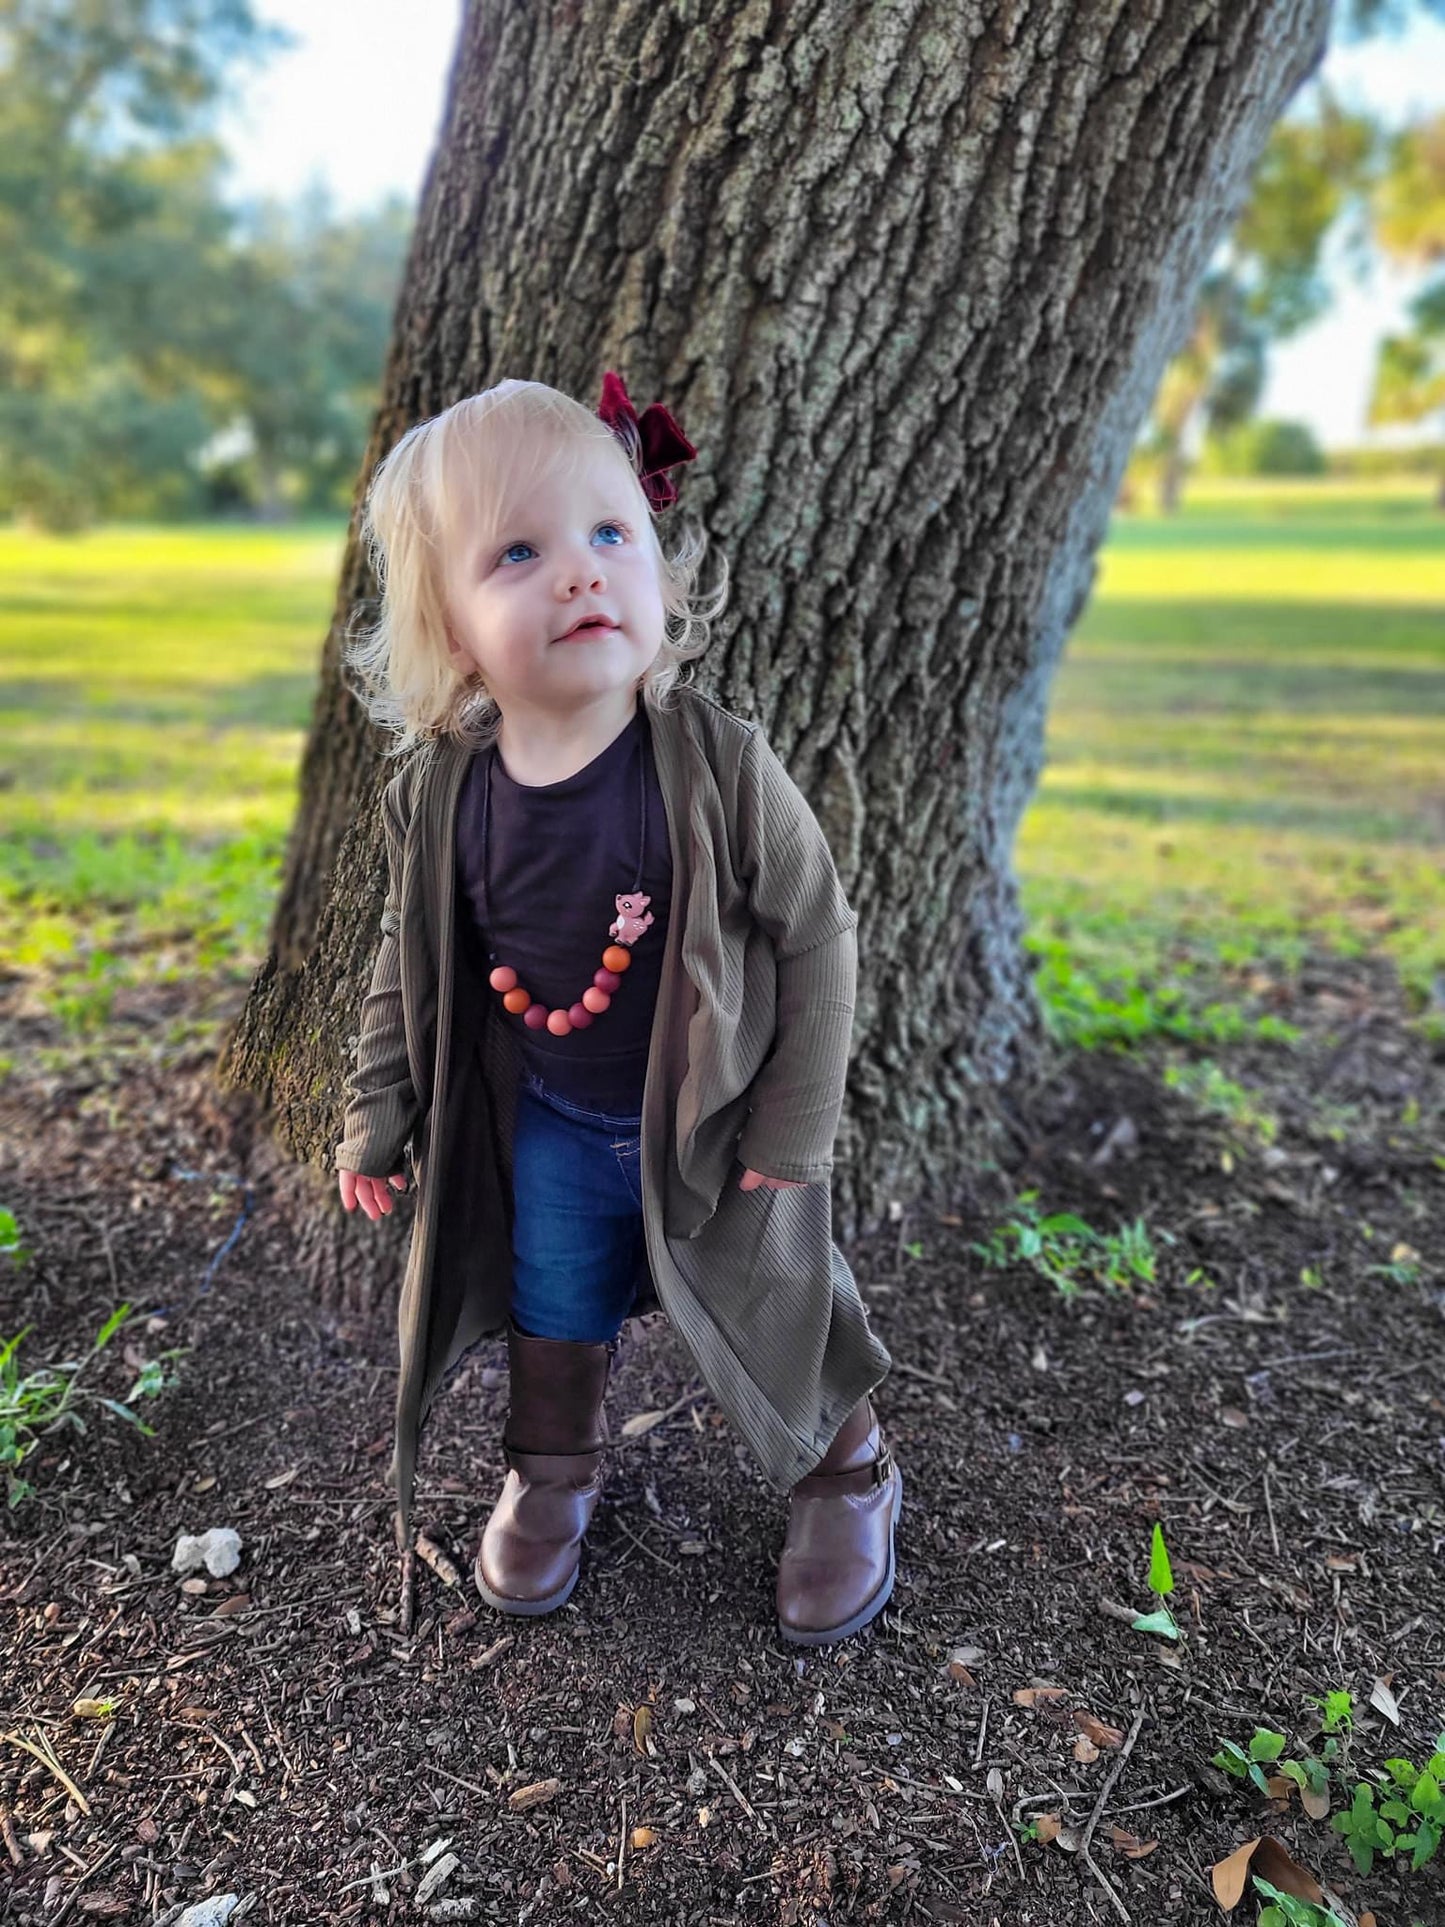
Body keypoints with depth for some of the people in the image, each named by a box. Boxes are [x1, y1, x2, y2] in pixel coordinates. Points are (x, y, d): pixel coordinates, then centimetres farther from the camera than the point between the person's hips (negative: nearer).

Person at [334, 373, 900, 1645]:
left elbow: (817, 938, -15)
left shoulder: (719, 766, -25)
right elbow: (411, 967, 2)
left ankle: (847, 1477, 43)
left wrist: (790, 1135, -14)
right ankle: (554, 1465, 51)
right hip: (549, 1124, 3)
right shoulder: (441, 796, -15)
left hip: (712, 1120, -2)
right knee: (554, 1308, 21)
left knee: (780, 1310, 14)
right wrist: (378, 1118, 6)